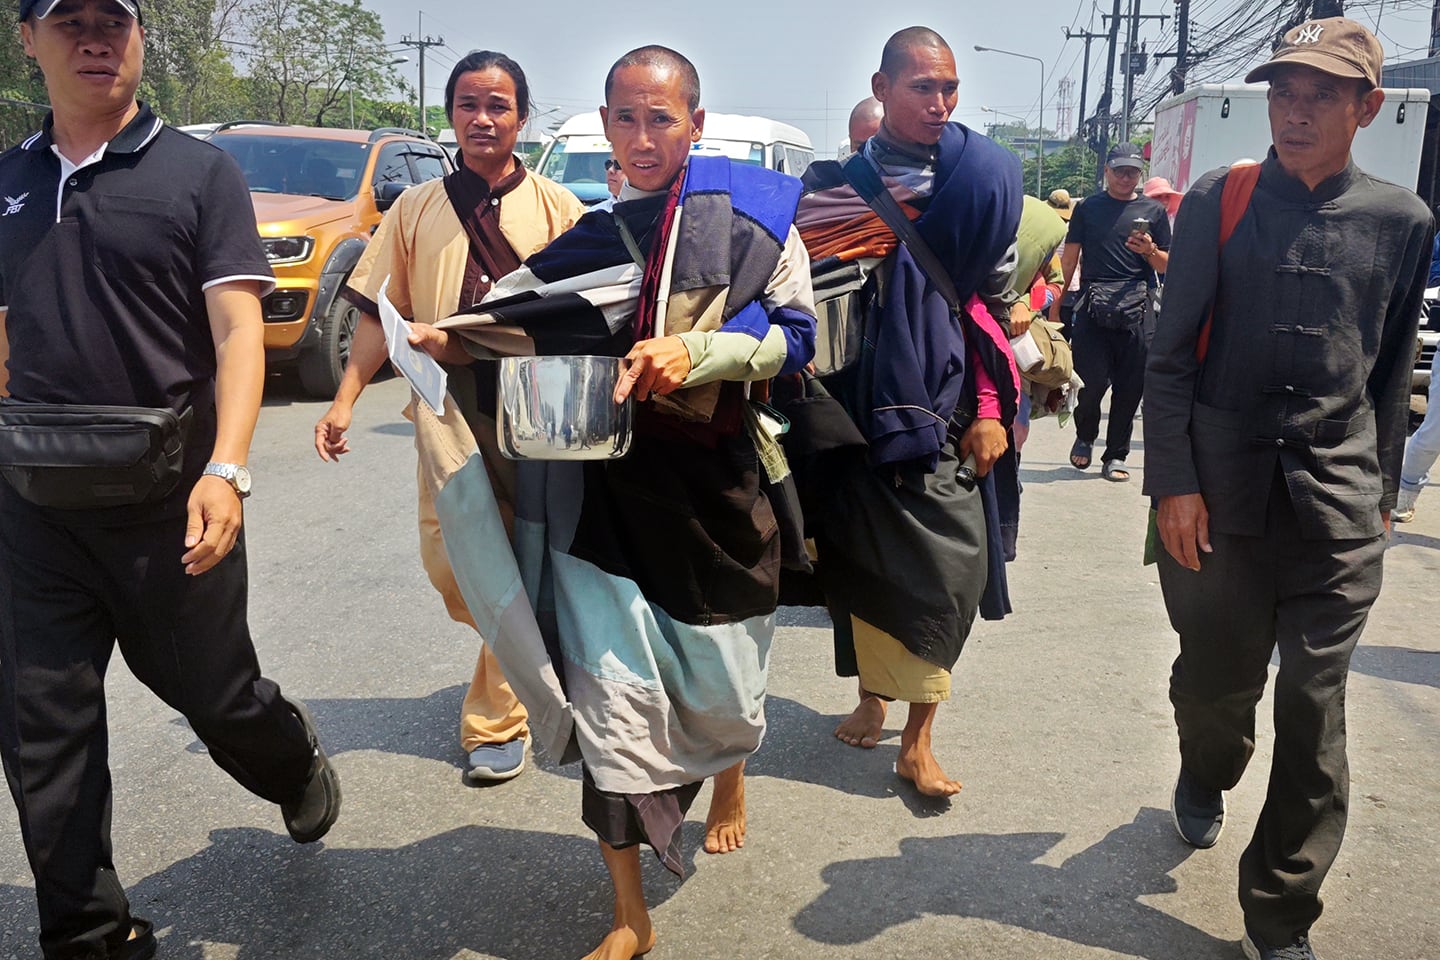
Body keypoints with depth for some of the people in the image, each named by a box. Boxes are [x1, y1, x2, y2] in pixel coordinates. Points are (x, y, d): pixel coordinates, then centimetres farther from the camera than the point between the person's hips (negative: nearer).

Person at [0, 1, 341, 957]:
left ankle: (297, 763, 44)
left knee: (212, 692, 10)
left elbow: (238, 332, -11)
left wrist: (226, 469, -23)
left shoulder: (200, 172, -3)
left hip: (166, 501, -4)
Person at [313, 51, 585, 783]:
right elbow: (380, 314, 7)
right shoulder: (417, 210, 8)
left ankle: (495, 721, 16)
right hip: (449, 413, 2)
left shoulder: (556, 209, 2)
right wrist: (345, 399, -3)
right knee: (448, 565, 3)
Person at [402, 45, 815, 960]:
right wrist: (447, 338, -8)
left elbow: (795, 333, -5)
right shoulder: (590, 237, 9)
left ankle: (730, 776, 54)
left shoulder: (749, 216, -1)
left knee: (720, 682, 14)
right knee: (611, 688, -4)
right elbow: (533, 322, 10)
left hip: (715, 482, -1)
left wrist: (695, 351, -20)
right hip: (606, 487, 2)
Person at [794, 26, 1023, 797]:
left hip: (944, 409, 0)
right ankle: (871, 695, 31)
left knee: (950, 565, -5)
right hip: (858, 407, 1)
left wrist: (992, 410, -2)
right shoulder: (832, 183, 4)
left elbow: (995, 301, 4)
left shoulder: (979, 178, 4)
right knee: (861, 556, 10)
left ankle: (918, 740, 7)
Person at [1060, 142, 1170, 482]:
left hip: (1136, 307, 1)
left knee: (1130, 387, 1)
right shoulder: (1088, 208, 12)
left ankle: (1115, 457, 12)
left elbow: (1167, 267, 15)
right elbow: (1070, 258, 11)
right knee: (1092, 378, -7)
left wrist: (1150, 251, -6)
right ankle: (1084, 437, 21)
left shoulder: (1153, 211, 14)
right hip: (1092, 304, -1)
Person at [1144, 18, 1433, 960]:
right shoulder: (1219, 200, -1)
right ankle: (1205, 780, 48)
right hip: (1219, 489, 0)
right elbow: (1173, 353, -1)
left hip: (1337, 502, 1)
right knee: (1215, 678, 13)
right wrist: (1173, 482, -7)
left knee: (1314, 708, 0)